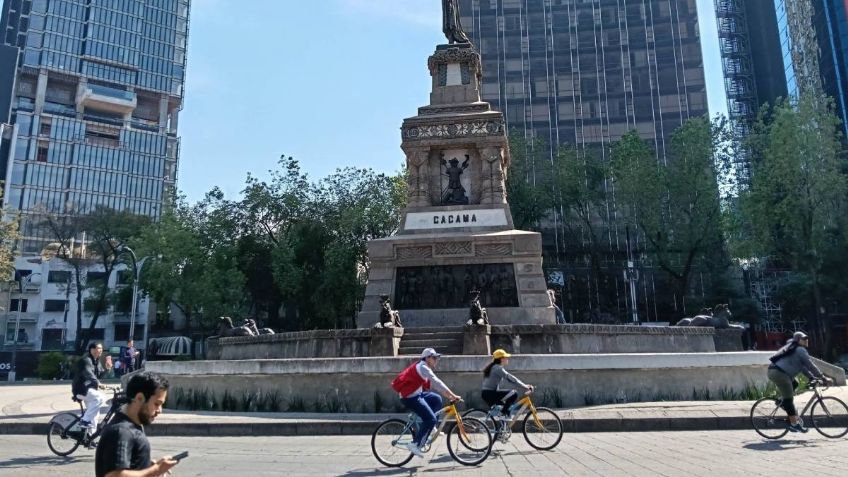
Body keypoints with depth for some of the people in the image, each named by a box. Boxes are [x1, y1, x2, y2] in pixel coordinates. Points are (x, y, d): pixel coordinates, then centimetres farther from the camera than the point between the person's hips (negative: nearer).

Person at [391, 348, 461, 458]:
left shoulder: (425, 368, 14)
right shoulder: (423, 367, -17)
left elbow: (435, 384, 15)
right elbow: (437, 383, -25)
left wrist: (449, 395, 7)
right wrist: (452, 395, -27)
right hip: (410, 397, -10)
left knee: (437, 400, 14)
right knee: (431, 419, -12)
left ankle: (430, 426, 15)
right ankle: (415, 444, -7)